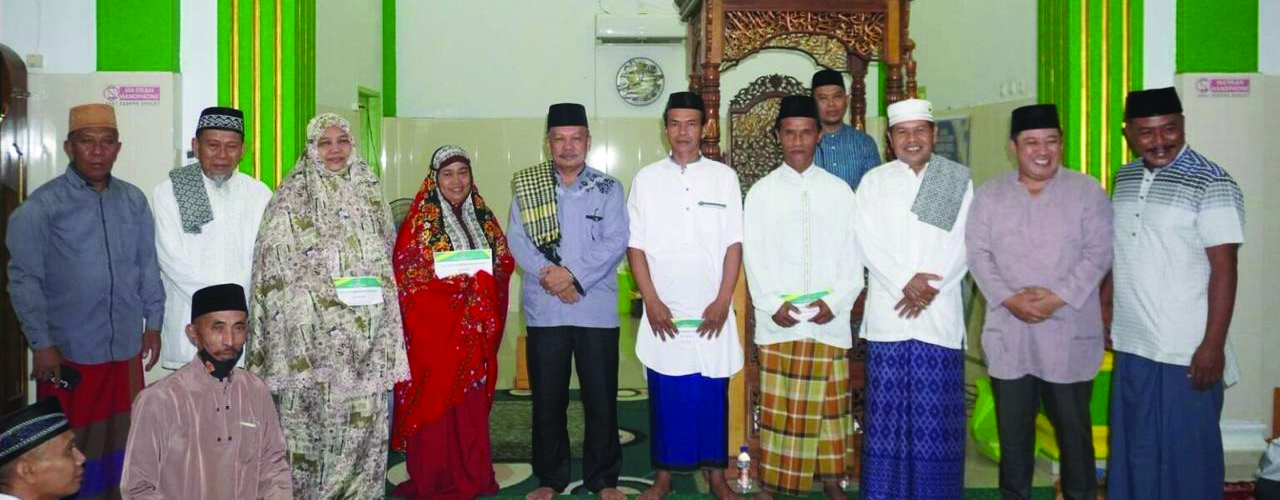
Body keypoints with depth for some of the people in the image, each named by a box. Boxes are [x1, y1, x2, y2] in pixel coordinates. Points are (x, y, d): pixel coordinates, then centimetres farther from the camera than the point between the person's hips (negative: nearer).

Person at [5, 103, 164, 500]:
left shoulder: (134, 201, 6)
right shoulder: (41, 206, -6)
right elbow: (24, 280, -7)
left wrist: (153, 323, 11)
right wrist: (41, 344, -9)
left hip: (127, 348, 4)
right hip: (68, 353, -4)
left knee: (122, 440, 13)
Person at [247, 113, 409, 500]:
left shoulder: (369, 193, 11)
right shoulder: (292, 197, -3)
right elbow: (278, 265, -7)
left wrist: (376, 287, 7)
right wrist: (329, 295, -13)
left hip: (366, 331, 4)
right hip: (313, 329, -4)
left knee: (363, 415, 6)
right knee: (310, 413, 0)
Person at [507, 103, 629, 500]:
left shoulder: (608, 188, 5)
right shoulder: (527, 187, 7)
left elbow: (616, 243, -5)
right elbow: (517, 240, -2)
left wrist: (572, 274, -14)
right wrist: (551, 276, -16)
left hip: (597, 310, -1)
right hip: (545, 311, 1)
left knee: (601, 399, 5)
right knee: (547, 399, 9)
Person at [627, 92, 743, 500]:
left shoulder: (724, 177, 4)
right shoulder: (646, 179, 4)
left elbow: (734, 245, 2)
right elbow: (636, 246, 2)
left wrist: (723, 302, -5)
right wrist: (652, 302, -6)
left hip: (712, 312, 0)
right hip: (663, 311, 0)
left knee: (712, 394, 6)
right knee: (665, 394, 6)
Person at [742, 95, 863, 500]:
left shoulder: (839, 191, 7)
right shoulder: (761, 192, 5)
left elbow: (853, 256, 4)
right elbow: (754, 256, 0)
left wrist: (835, 302, -9)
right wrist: (772, 305, -12)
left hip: (829, 321, 1)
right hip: (778, 321, -1)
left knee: (828, 404, 8)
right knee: (777, 406, 2)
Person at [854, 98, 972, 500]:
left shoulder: (959, 181, 8)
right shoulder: (874, 182, 8)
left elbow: (962, 244, 1)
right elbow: (869, 243, -1)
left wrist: (929, 290, -10)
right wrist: (904, 282, -13)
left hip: (940, 312, 0)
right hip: (888, 310, 0)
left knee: (936, 409, 2)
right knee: (888, 406, 2)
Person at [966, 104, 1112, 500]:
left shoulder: (1087, 191, 1)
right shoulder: (990, 194, 6)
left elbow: (1099, 253, -5)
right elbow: (977, 253, 1)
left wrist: (1057, 297, -15)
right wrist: (1009, 299, -13)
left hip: (1068, 332, -1)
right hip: (1008, 333, 2)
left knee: (1074, 426, 8)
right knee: (1012, 427, 10)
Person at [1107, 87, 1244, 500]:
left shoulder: (1211, 184, -11)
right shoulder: (1125, 179, 8)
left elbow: (1224, 268, -13)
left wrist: (1213, 345, -17)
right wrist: (1107, 314, 12)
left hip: (1186, 354, -6)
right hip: (1131, 346, 6)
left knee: (1187, 455, 5)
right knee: (1133, 450, 16)